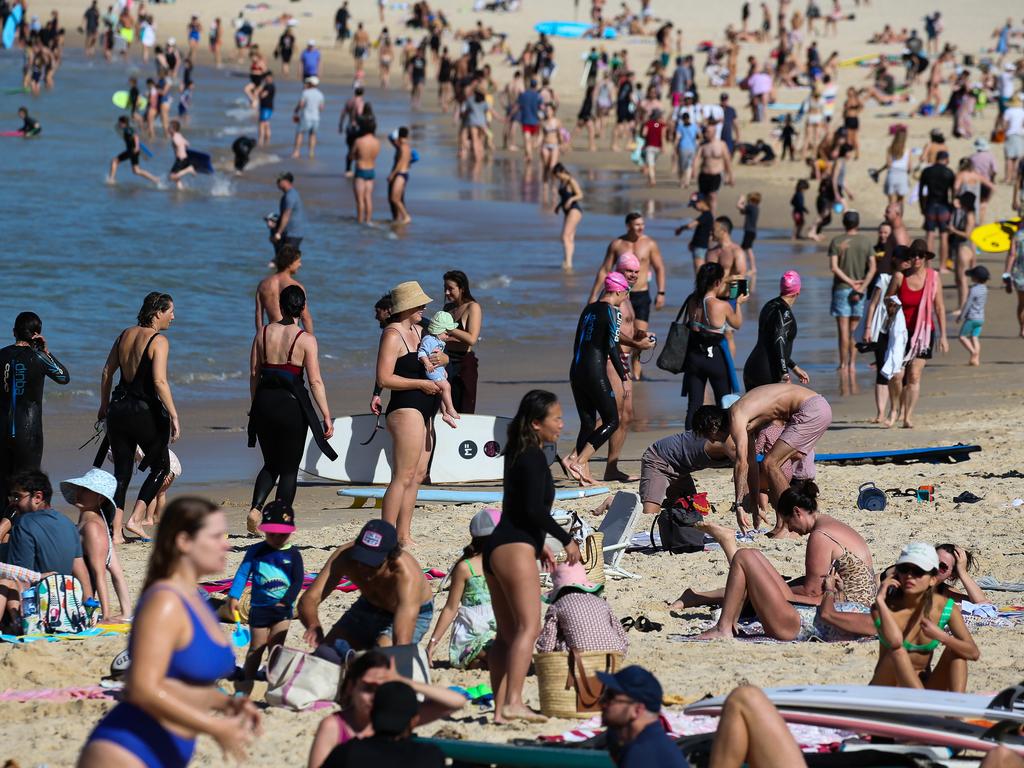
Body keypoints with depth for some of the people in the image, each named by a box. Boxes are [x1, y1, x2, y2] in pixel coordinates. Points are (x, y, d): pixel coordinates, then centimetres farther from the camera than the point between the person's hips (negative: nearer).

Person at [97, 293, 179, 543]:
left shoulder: (125, 335, 9)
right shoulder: (158, 341, -11)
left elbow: (107, 372, 13)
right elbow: (160, 381, -21)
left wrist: (104, 406, 23)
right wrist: (174, 416, -21)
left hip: (118, 409, 6)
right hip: (145, 411, -6)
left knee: (121, 472, 10)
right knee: (161, 466, 13)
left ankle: (116, 531, 4)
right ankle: (135, 519, 1)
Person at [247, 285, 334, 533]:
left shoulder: (263, 333, 3)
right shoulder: (306, 340, -8)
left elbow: (254, 373, 7)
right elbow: (315, 382, -11)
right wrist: (326, 416, -8)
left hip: (264, 401, 4)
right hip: (292, 404, -4)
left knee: (271, 464, 19)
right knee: (289, 468, 8)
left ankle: (255, 508, -4)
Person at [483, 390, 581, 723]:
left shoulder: (517, 455, 18)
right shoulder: (534, 457, -10)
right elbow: (534, 509, -19)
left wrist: (540, 545, 33)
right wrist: (567, 540, -10)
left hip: (496, 548, 10)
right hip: (515, 549, -10)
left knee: (506, 633, 9)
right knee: (528, 627, -13)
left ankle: (501, 707, 6)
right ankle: (513, 703, -22)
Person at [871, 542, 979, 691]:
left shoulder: (945, 608, -5)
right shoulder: (884, 607, -14)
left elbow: (974, 653, -11)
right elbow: (894, 641, -36)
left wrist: (940, 636, -25)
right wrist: (880, 600, -29)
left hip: (923, 686, 3)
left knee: (955, 648, -14)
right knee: (898, 652, -29)